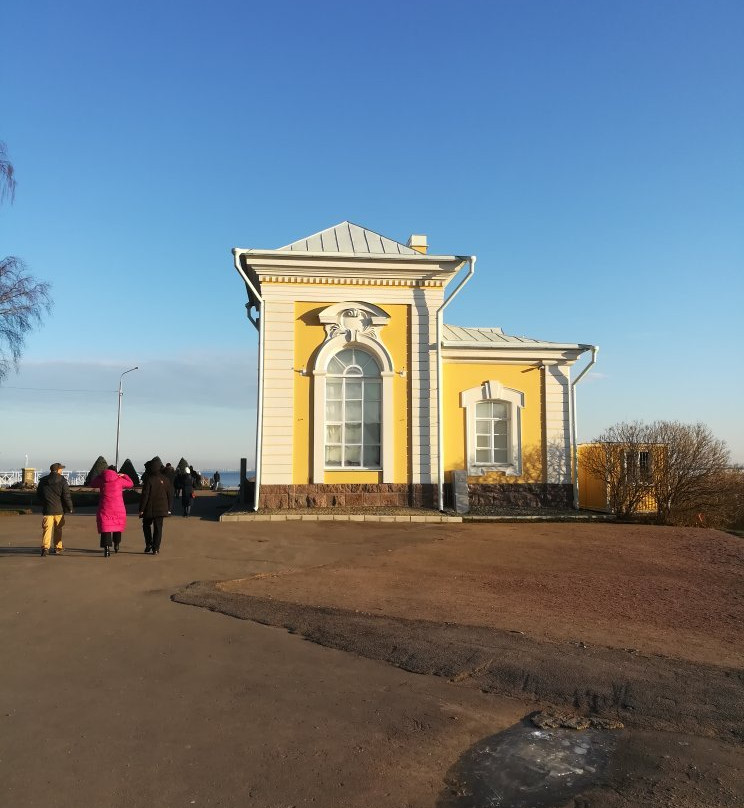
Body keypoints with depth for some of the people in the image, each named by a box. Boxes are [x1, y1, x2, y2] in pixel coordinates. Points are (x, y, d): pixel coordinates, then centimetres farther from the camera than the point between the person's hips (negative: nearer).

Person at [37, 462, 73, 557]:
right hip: (59, 509, -1)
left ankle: (45, 547, -19)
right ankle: (58, 547, 19)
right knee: (58, 529, 12)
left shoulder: (43, 481, 4)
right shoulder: (62, 481, -7)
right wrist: (70, 508, 2)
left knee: (46, 528, -2)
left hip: (47, 509, 1)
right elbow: (66, 496, -9)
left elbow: (38, 494, 14)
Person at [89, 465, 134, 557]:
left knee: (105, 528, 0)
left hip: (105, 508, 0)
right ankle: (116, 544, 30)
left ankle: (107, 548, -12)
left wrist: (100, 475, 26)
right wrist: (124, 476, 26)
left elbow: (92, 484, 19)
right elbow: (131, 484, 14)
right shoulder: (119, 480, -2)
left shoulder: (101, 480, 0)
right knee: (117, 526, 20)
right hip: (118, 509, 0)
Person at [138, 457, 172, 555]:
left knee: (146, 526, 18)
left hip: (149, 509, -3)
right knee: (158, 528, 6)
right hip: (161, 509, 3)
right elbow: (170, 495, 5)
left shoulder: (149, 480, -14)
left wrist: (141, 509, -7)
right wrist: (169, 508, 12)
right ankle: (156, 549, 3)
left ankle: (149, 544, 12)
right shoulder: (165, 480, 1)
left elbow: (144, 495, -13)